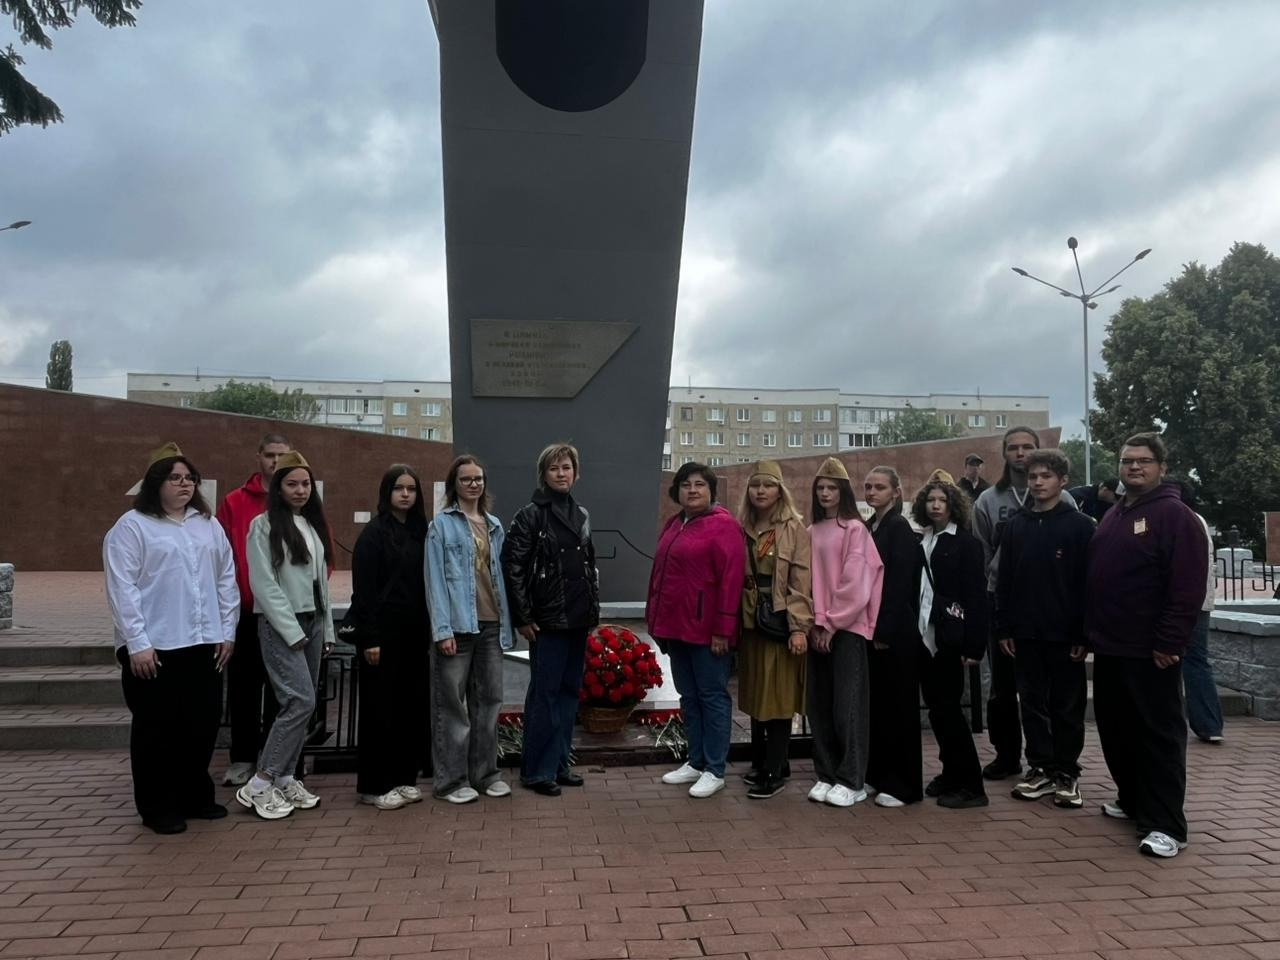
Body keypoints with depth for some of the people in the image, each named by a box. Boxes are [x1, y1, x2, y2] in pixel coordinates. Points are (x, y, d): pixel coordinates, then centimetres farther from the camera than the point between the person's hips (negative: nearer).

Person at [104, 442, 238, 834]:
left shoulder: (208, 524, 12)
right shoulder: (132, 526, -5)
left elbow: (226, 579, 12)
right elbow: (122, 588, -10)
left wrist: (227, 631, 7)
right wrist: (137, 643, -15)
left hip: (204, 644, 5)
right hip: (154, 647, -5)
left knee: (203, 723, 12)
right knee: (157, 728, 6)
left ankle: (195, 796, 29)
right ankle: (158, 807, 19)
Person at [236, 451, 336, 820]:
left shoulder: (314, 525, 15)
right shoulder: (264, 525, -6)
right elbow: (263, 584, -12)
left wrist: (326, 628, 14)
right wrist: (290, 629, -14)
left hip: (311, 622, 7)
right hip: (280, 625, -7)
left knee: (299, 704, 8)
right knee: (301, 701, -15)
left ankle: (285, 779, 18)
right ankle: (259, 785, -6)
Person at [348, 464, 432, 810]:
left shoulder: (420, 532, 10)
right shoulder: (373, 533, -7)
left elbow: (427, 584, 11)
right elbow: (363, 589, -11)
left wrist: (430, 628, 6)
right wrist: (370, 638, -16)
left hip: (414, 631, 6)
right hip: (383, 631, -6)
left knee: (412, 704, 9)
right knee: (380, 707, 2)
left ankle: (403, 777, 22)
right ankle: (374, 785, 12)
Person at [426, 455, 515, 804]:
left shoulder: (494, 526, 14)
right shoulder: (442, 525, -2)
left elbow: (499, 575, 14)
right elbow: (435, 579, -7)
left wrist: (507, 624, 8)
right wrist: (442, 629, -15)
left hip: (491, 625, 6)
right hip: (458, 626, -5)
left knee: (489, 700, 12)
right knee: (452, 704, 2)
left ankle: (485, 772, 24)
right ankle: (451, 779, 13)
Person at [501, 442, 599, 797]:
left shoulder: (581, 515, 13)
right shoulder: (531, 514, -8)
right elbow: (512, 565, -13)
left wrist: (594, 611, 14)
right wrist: (522, 617, -16)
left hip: (578, 621, 7)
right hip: (547, 621, -7)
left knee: (569, 692, 12)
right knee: (544, 695, -1)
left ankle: (559, 764, 23)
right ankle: (536, 771, 10)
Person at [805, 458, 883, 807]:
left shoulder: (855, 529, -5)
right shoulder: (812, 532, 12)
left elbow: (855, 583, -10)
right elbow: (809, 578, 10)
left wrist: (833, 623, -10)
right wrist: (816, 622, -1)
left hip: (847, 627, -6)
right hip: (819, 628, 6)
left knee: (848, 703, -3)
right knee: (819, 703, 7)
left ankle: (852, 781, 6)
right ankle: (826, 775, 18)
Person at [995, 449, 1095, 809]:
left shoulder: (1080, 525, -3)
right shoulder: (1016, 525, 8)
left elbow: (1089, 582, -7)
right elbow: (1004, 580, 7)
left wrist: (1084, 633, -11)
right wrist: (1003, 628, 3)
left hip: (1064, 633, -3)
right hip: (1025, 633, 4)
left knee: (1067, 707, 7)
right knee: (1033, 704, 10)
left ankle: (1066, 773, 17)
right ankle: (1040, 768, 21)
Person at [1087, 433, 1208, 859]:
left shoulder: (1174, 515, -9)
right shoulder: (1113, 516, 16)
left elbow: (1187, 587, -16)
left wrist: (1169, 642, -19)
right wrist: (1089, 631, 14)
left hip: (1151, 650, -8)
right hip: (1110, 646, 8)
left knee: (1158, 734, -3)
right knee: (1116, 728, 15)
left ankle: (1165, 824, 2)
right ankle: (1132, 799, 30)